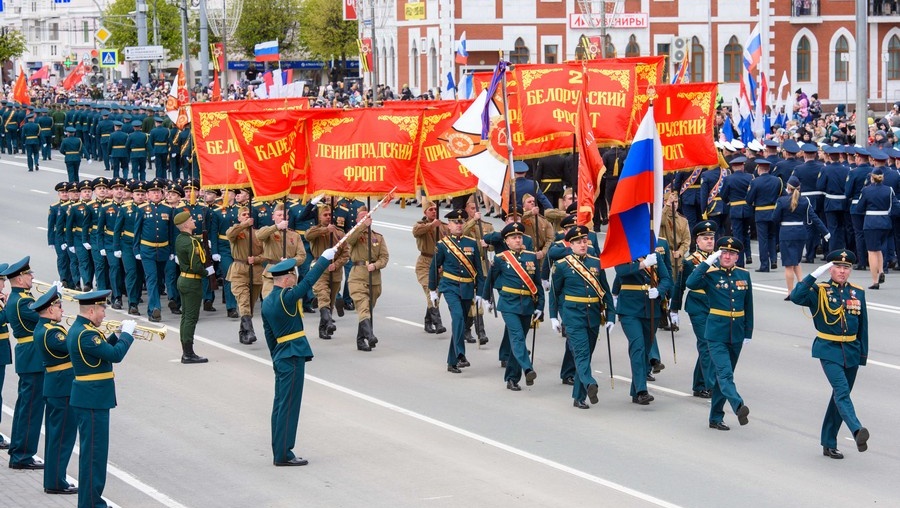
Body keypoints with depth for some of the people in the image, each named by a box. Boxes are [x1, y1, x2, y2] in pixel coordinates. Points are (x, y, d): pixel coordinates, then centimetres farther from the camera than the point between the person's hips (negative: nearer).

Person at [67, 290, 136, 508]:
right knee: (94, 453, -5)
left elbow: (103, 350, 20)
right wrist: (127, 334, -10)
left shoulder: (77, 329, 11)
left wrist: (118, 335, 7)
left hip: (88, 398, 11)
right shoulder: (86, 334, -21)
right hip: (93, 400, -11)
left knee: (91, 451, 16)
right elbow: (115, 355, -24)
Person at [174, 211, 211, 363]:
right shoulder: (191, 242, -21)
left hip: (183, 279, 9)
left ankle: (186, 352, 18)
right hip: (193, 282, -9)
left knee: (186, 316, 13)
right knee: (191, 317, -4)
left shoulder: (179, 239, 7)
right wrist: (207, 272, -5)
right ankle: (189, 354, -2)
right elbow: (196, 267, -25)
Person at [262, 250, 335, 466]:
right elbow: (308, 281, -15)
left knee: (280, 405, 12)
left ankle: (279, 453, 17)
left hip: (280, 357, 10)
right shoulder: (286, 298, -18)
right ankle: (283, 454, -4)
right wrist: (325, 258, -5)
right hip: (293, 357, -10)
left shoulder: (267, 302, 10)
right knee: (289, 406, -6)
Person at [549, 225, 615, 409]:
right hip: (573, 316, -4)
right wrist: (553, 317, 4)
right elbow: (555, 292, 6)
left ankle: (579, 397, 14)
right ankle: (590, 385, -37)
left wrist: (610, 316, 3)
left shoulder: (597, 263, 8)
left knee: (586, 354, 7)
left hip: (593, 316, 4)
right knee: (581, 352, -18)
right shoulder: (562, 265, -1)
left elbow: (606, 291, 9)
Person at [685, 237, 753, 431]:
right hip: (716, 333, -5)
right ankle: (739, 407, -36)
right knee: (725, 373, -19)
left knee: (724, 375, 11)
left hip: (736, 334, 5)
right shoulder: (711, 275, -6)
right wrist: (707, 262, -26)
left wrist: (748, 333, 10)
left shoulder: (744, 275, 7)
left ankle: (716, 418, 17)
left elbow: (748, 306, 12)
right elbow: (691, 283, -27)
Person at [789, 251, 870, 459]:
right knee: (842, 391, -22)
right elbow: (796, 297, -23)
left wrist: (863, 354, 11)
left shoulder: (858, 293, 7)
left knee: (840, 396, 10)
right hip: (829, 350, -5)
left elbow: (862, 325, 12)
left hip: (851, 351, 5)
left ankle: (829, 444, 19)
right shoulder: (820, 291, -5)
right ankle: (857, 431, -40)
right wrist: (814, 276, -26)